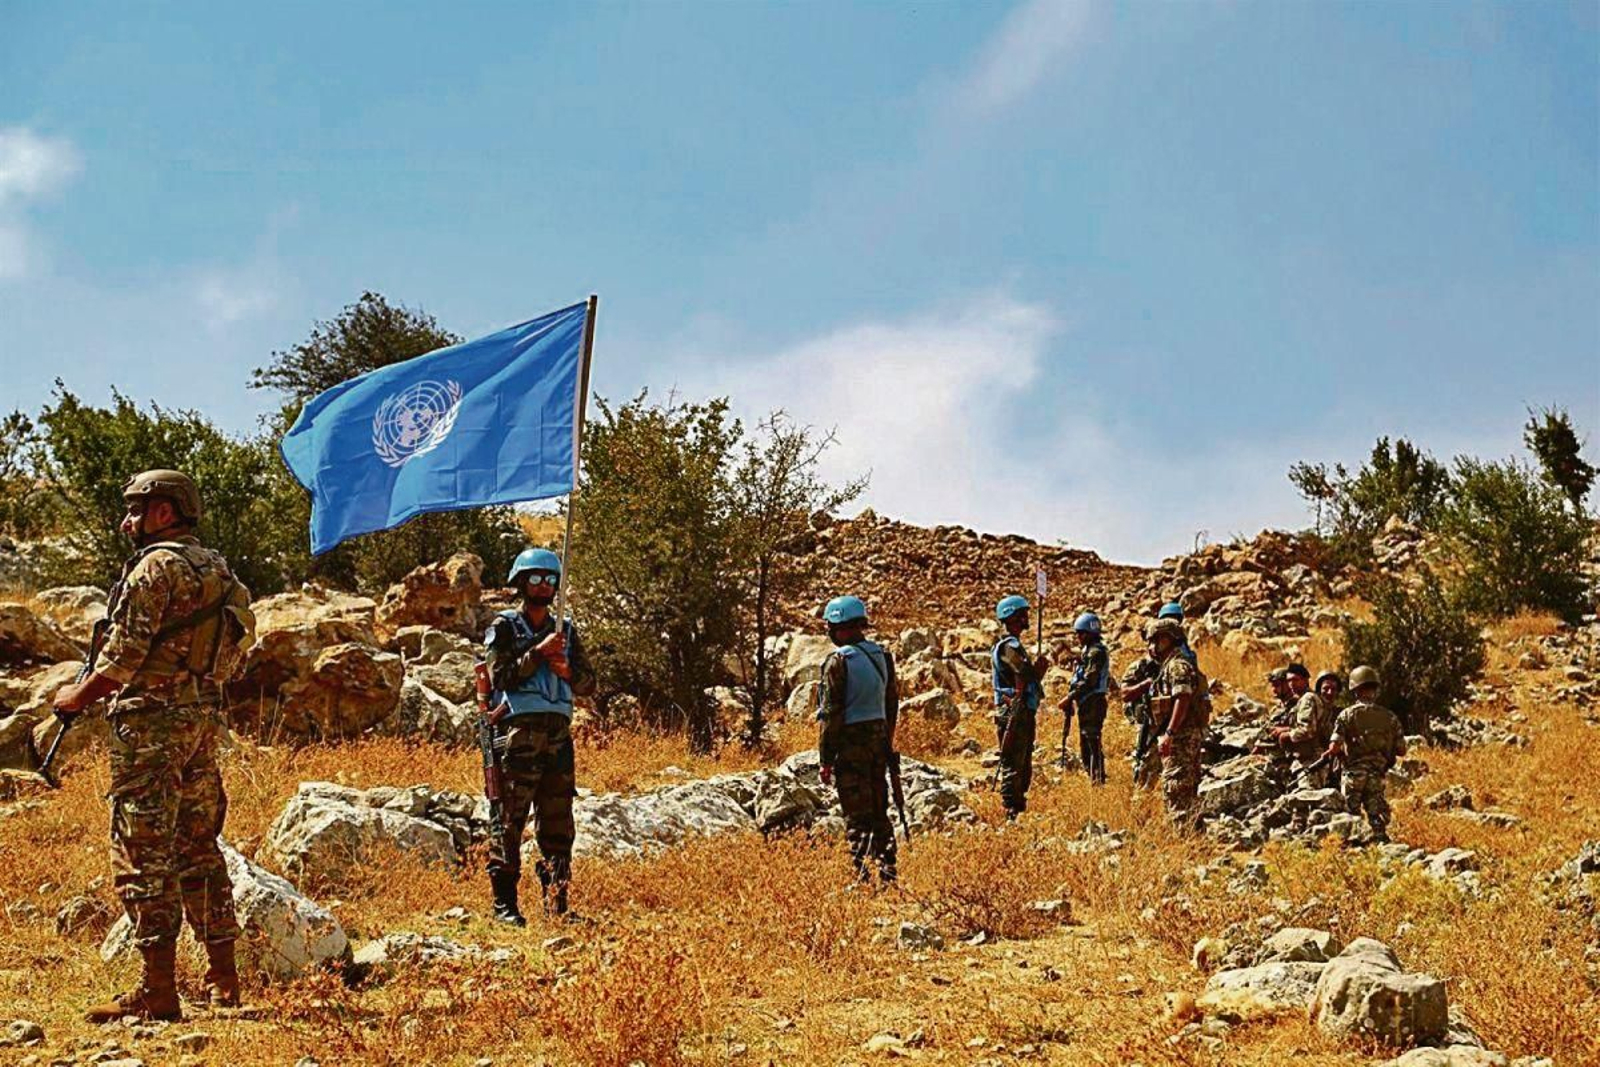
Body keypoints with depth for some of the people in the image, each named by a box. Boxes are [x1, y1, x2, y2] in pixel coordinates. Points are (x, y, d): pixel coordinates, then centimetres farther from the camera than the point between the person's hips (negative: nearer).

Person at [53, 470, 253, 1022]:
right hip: (205, 717, 9)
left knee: (144, 853, -6)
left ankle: (157, 991, -7)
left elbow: (124, 656, -16)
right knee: (198, 847, 14)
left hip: (153, 723, -9)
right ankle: (223, 979, 17)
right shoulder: (216, 567, 15)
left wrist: (76, 696, 1)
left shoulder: (156, 567, -12)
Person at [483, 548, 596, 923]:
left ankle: (556, 906, 10)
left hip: (558, 733, 5)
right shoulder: (504, 628, 4)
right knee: (508, 822, -5)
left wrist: (567, 671, -5)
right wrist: (539, 652, -13)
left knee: (557, 825, 6)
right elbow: (501, 676, -9)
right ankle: (504, 904, -2)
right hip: (517, 733, -5)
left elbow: (588, 683, 15)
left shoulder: (566, 630, 18)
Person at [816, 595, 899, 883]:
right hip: (879, 736, 7)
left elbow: (831, 713, -14)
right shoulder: (882, 655, 7)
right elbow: (892, 702, 14)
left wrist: (826, 759, -9)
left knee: (857, 817, -2)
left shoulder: (838, 661, -14)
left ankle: (863, 878, -3)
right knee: (879, 811, 14)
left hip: (851, 741, -7)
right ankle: (888, 873, 17)